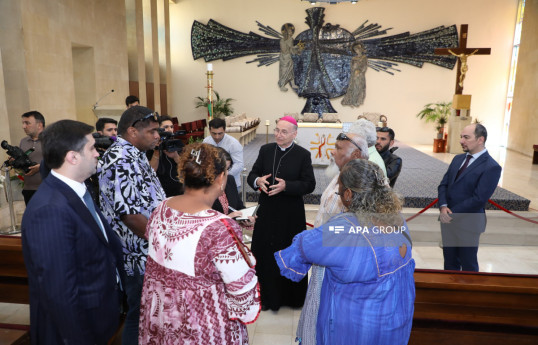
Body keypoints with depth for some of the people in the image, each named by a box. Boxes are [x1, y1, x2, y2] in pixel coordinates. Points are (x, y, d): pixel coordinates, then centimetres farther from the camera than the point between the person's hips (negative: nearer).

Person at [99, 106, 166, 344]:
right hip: (140, 256, -9)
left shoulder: (134, 155, 8)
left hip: (149, 252, 9)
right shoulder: (120, 161, -22)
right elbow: (129, 214, -26)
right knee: (140, 315, 9)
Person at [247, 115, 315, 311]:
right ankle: (267, 295, 25)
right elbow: (252, 174, 7)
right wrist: (258, 181, -16)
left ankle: (291, 296, 30)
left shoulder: (303, 155, -5)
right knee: (264, 253, 7)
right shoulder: (265, 150, 4)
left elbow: (310, 184, -8)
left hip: (291, 214, -2)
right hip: (267, 210, 3)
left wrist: (286, 186, -22)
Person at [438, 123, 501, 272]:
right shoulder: (458, 159, 8)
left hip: (468, 223, -6)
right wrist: (443, 207, -10)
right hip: (447, 219, 6)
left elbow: (479, 199, -20)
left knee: (468, 263, 12)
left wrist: (452, 213, -16)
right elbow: (443, 185, 7)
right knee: (450, 261, 17)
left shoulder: (491, 167, -14)